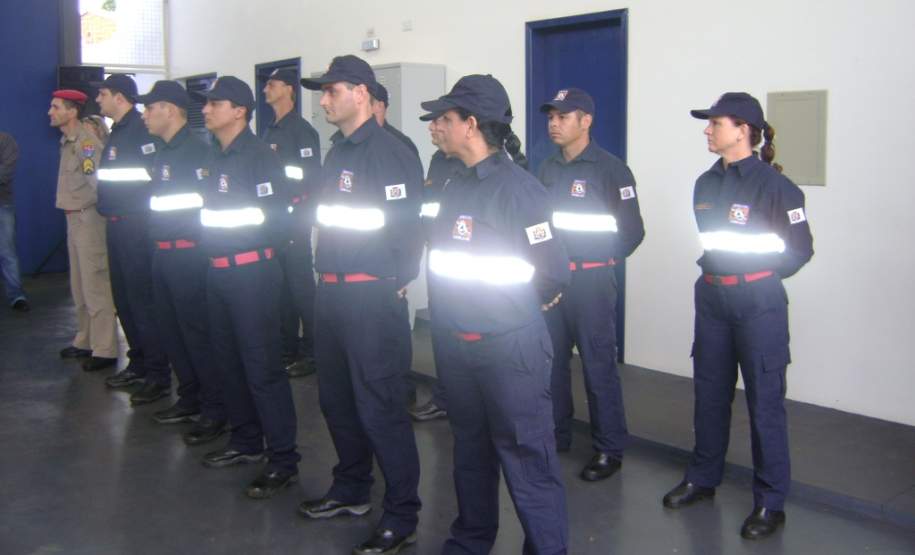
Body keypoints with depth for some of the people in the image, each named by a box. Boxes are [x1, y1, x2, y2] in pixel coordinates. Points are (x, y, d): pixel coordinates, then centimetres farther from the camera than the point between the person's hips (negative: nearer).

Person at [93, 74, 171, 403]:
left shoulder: (142, 129, -14)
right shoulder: (117, 132, 17)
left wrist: (143, 214, -17)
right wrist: (107, 207, 14)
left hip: (136, 226, -10)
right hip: (117, 225, 10)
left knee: (142, 300, -8)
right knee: (123, 298, 15)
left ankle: (159, 377, -1)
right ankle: (139, 364, 27)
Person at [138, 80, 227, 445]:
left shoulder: (197, 151, -14)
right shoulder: (164, 152, 14)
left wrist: (195, 238, -16)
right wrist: (158, 241, 14)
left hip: (188, 254, -9)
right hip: (163, 253, 10)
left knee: (196, 332, -4)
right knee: (170, 329, 15)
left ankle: (214, 410, 6)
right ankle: (190, 399, 28)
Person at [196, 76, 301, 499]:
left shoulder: (261, 156, -13)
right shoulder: (213, 155, 12)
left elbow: (275, 217, -18)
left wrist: (227, 225, -9)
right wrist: (203, 230, 6)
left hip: (252, 270, -9)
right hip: (218, 270, 9)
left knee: (261, 366, -6)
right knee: (228, 359, 16)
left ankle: (283, 460, 2)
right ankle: (246, 442, 31)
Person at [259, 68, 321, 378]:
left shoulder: (302, 130, -10)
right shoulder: (270, 131, 15)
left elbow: (313, 179, -15)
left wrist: (301, 216, -15)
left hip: (294, 220, -8)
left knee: (301, 285, -3)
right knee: (280, 285, 12)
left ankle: (309, 352, 5)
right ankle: (287, 348, 22)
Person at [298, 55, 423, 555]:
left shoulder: (390, 153, -14)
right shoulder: (336, 153, 14)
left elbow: (406, 226, -19)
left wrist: (395, 284, -11)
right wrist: (326, 272, 14)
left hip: (372, 296, -9)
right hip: (330, 292, 9)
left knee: (380, 407, -4)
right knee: (336, 399, 18)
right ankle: (351, 490, 36)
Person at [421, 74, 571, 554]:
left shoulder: (517, 188, -16)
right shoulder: (456, 186, 8)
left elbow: (555, 272, -14)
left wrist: (518, 306, 2)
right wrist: (454, 312, 11)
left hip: (509, 347, -8)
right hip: (454, 343, 8)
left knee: (526, 459, 0)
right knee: (470, 448, 21)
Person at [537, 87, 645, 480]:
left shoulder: (610, 169, -8)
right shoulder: (548, 168, 11)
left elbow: (632, 231, -6)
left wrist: (603, 261, -1)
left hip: (591, 281, -6)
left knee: (598, 366, -1)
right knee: (552, 361, 13)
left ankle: (609, 450, 10)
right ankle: (556, 436, 27)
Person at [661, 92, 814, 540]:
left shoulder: (773, 184, -12)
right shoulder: (706, 183, 8)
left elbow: (801, 248, -7)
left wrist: (762, 277, -2)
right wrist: (713, 269, 9)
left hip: (758, 301, -6)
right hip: (711, 296, 7)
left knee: (764, 399, 0)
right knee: (709, 391, 15)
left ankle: (770, 502, 11)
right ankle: (703, 478, 31)